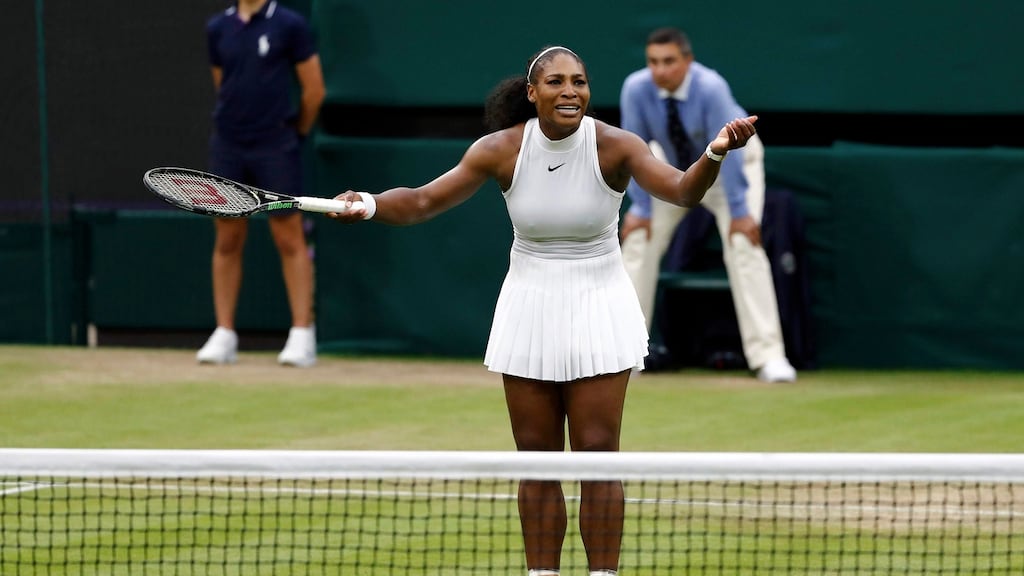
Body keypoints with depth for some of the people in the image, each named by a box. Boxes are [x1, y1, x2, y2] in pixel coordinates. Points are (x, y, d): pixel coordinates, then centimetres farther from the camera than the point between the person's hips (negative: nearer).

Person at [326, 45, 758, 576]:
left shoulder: (614, 146, -14)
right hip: (529, 308, 2)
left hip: (598, 309, -2)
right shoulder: (501, 149, -9)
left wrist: (714, 154, -48)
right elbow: (424, 201, -5)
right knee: (536, 462, 5)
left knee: (598, 456, -4)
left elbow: (681, 190, -27)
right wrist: (368, 205, -24)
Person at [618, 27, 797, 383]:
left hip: (729, 164, -4)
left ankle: (768, 356, -18)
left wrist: (739, 211, -31)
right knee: (638, 241, -5)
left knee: (743, 244, -18)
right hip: (670, 166, 4)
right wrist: (640, 207, -16)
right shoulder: (636, 89, -26)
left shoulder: (710, 88, -36)